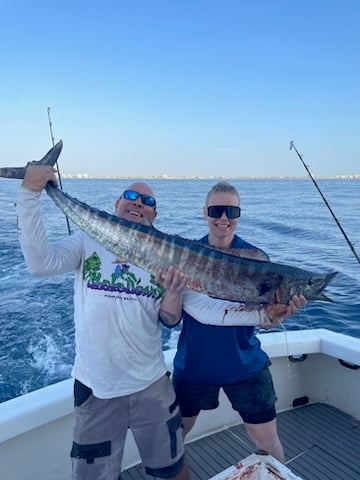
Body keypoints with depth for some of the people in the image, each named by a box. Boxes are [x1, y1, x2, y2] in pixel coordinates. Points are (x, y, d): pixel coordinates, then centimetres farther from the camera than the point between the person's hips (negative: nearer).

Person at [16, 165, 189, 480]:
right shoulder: (88, 243, -4)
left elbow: (169, 320, -1)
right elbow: (40, 263, -23)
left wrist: (173, 293, -22)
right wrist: (29, 193, -26)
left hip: (151, 385, 2)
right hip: (95, 388, -1)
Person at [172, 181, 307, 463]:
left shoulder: (255, 257, -7)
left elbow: (267, 320, -11)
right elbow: (198, 310, -25)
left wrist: (278, 314, -35)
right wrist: (261, 313, -34)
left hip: (245, 365, 1)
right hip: (193, 364, 0)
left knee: (267, 440, 10)